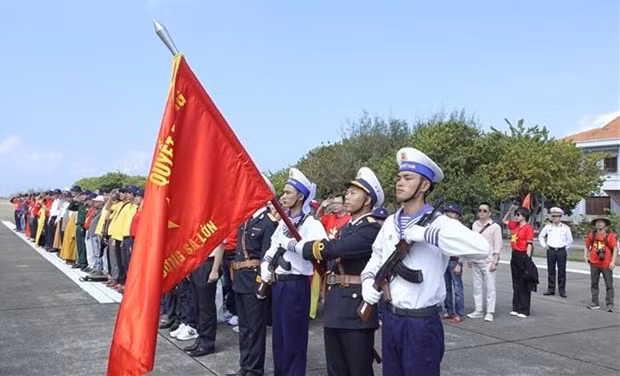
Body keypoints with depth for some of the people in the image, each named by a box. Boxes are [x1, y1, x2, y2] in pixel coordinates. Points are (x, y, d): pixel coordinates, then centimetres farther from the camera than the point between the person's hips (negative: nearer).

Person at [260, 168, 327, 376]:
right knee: (278, 336, 17)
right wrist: (265, 271, 6)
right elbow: (271, 250, 21)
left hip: (296, 285, -8)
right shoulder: (283, 223, 13)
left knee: (293, 338, 2)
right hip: (277, 284, 8)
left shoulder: (310, 223, -12)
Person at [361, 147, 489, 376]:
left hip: (421, 323, -6)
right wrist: (368, 281, -1)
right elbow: (376, 257, 20)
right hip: (390, 318, 6)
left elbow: (481, 247, -30)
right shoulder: (390, 222, 7)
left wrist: (425, 233, -29)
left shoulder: (439, 223, -14)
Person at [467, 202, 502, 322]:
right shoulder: (475, 225, 10)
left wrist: (495, 261, -13)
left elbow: (498, 246, -7)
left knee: (490, 287, -2)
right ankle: (478, 310, 18)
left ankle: (490, 312, 5)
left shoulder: (495, 227, -5)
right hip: (475, 261, 5)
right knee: (477, 286, 10)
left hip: (488, 261, -5)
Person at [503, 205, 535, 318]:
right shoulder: (515, 225, 10)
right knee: (516, 283, 13)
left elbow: (530, 244, -16)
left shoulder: (528, 227, -12)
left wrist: (527, 259, -20)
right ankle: (516, 308, 21)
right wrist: (510, 211, 13)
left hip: (523, 255, -8)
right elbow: (505, 221, 27)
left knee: (524, 284, 0)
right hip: (514, 254, 8)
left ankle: (524, 310, 6)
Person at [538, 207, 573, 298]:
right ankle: (551, 289, 12)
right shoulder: (548, 226, 5)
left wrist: (566, 247, 6)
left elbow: (570, 240, 12)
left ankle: (562, 290, 9)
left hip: (561, 251, -1)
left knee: (562, 271, 1)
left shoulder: (565, 228, 1)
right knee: (551, 270, 5)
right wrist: (544, 245, 9)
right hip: (550, 250, 1)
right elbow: (541, 236, 18)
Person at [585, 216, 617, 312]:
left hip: (607, 265, -4)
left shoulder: (610, 235, -6)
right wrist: (586, 256, 5)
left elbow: (615, 248, -7)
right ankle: (595, 303, 20)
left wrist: (613, 261, -12)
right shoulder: (592, 235, 4)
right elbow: (586, 246, 17)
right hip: (594, 264, 4)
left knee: (609, 285, 1)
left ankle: (610, 305, 7)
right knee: (594, 284, 10)